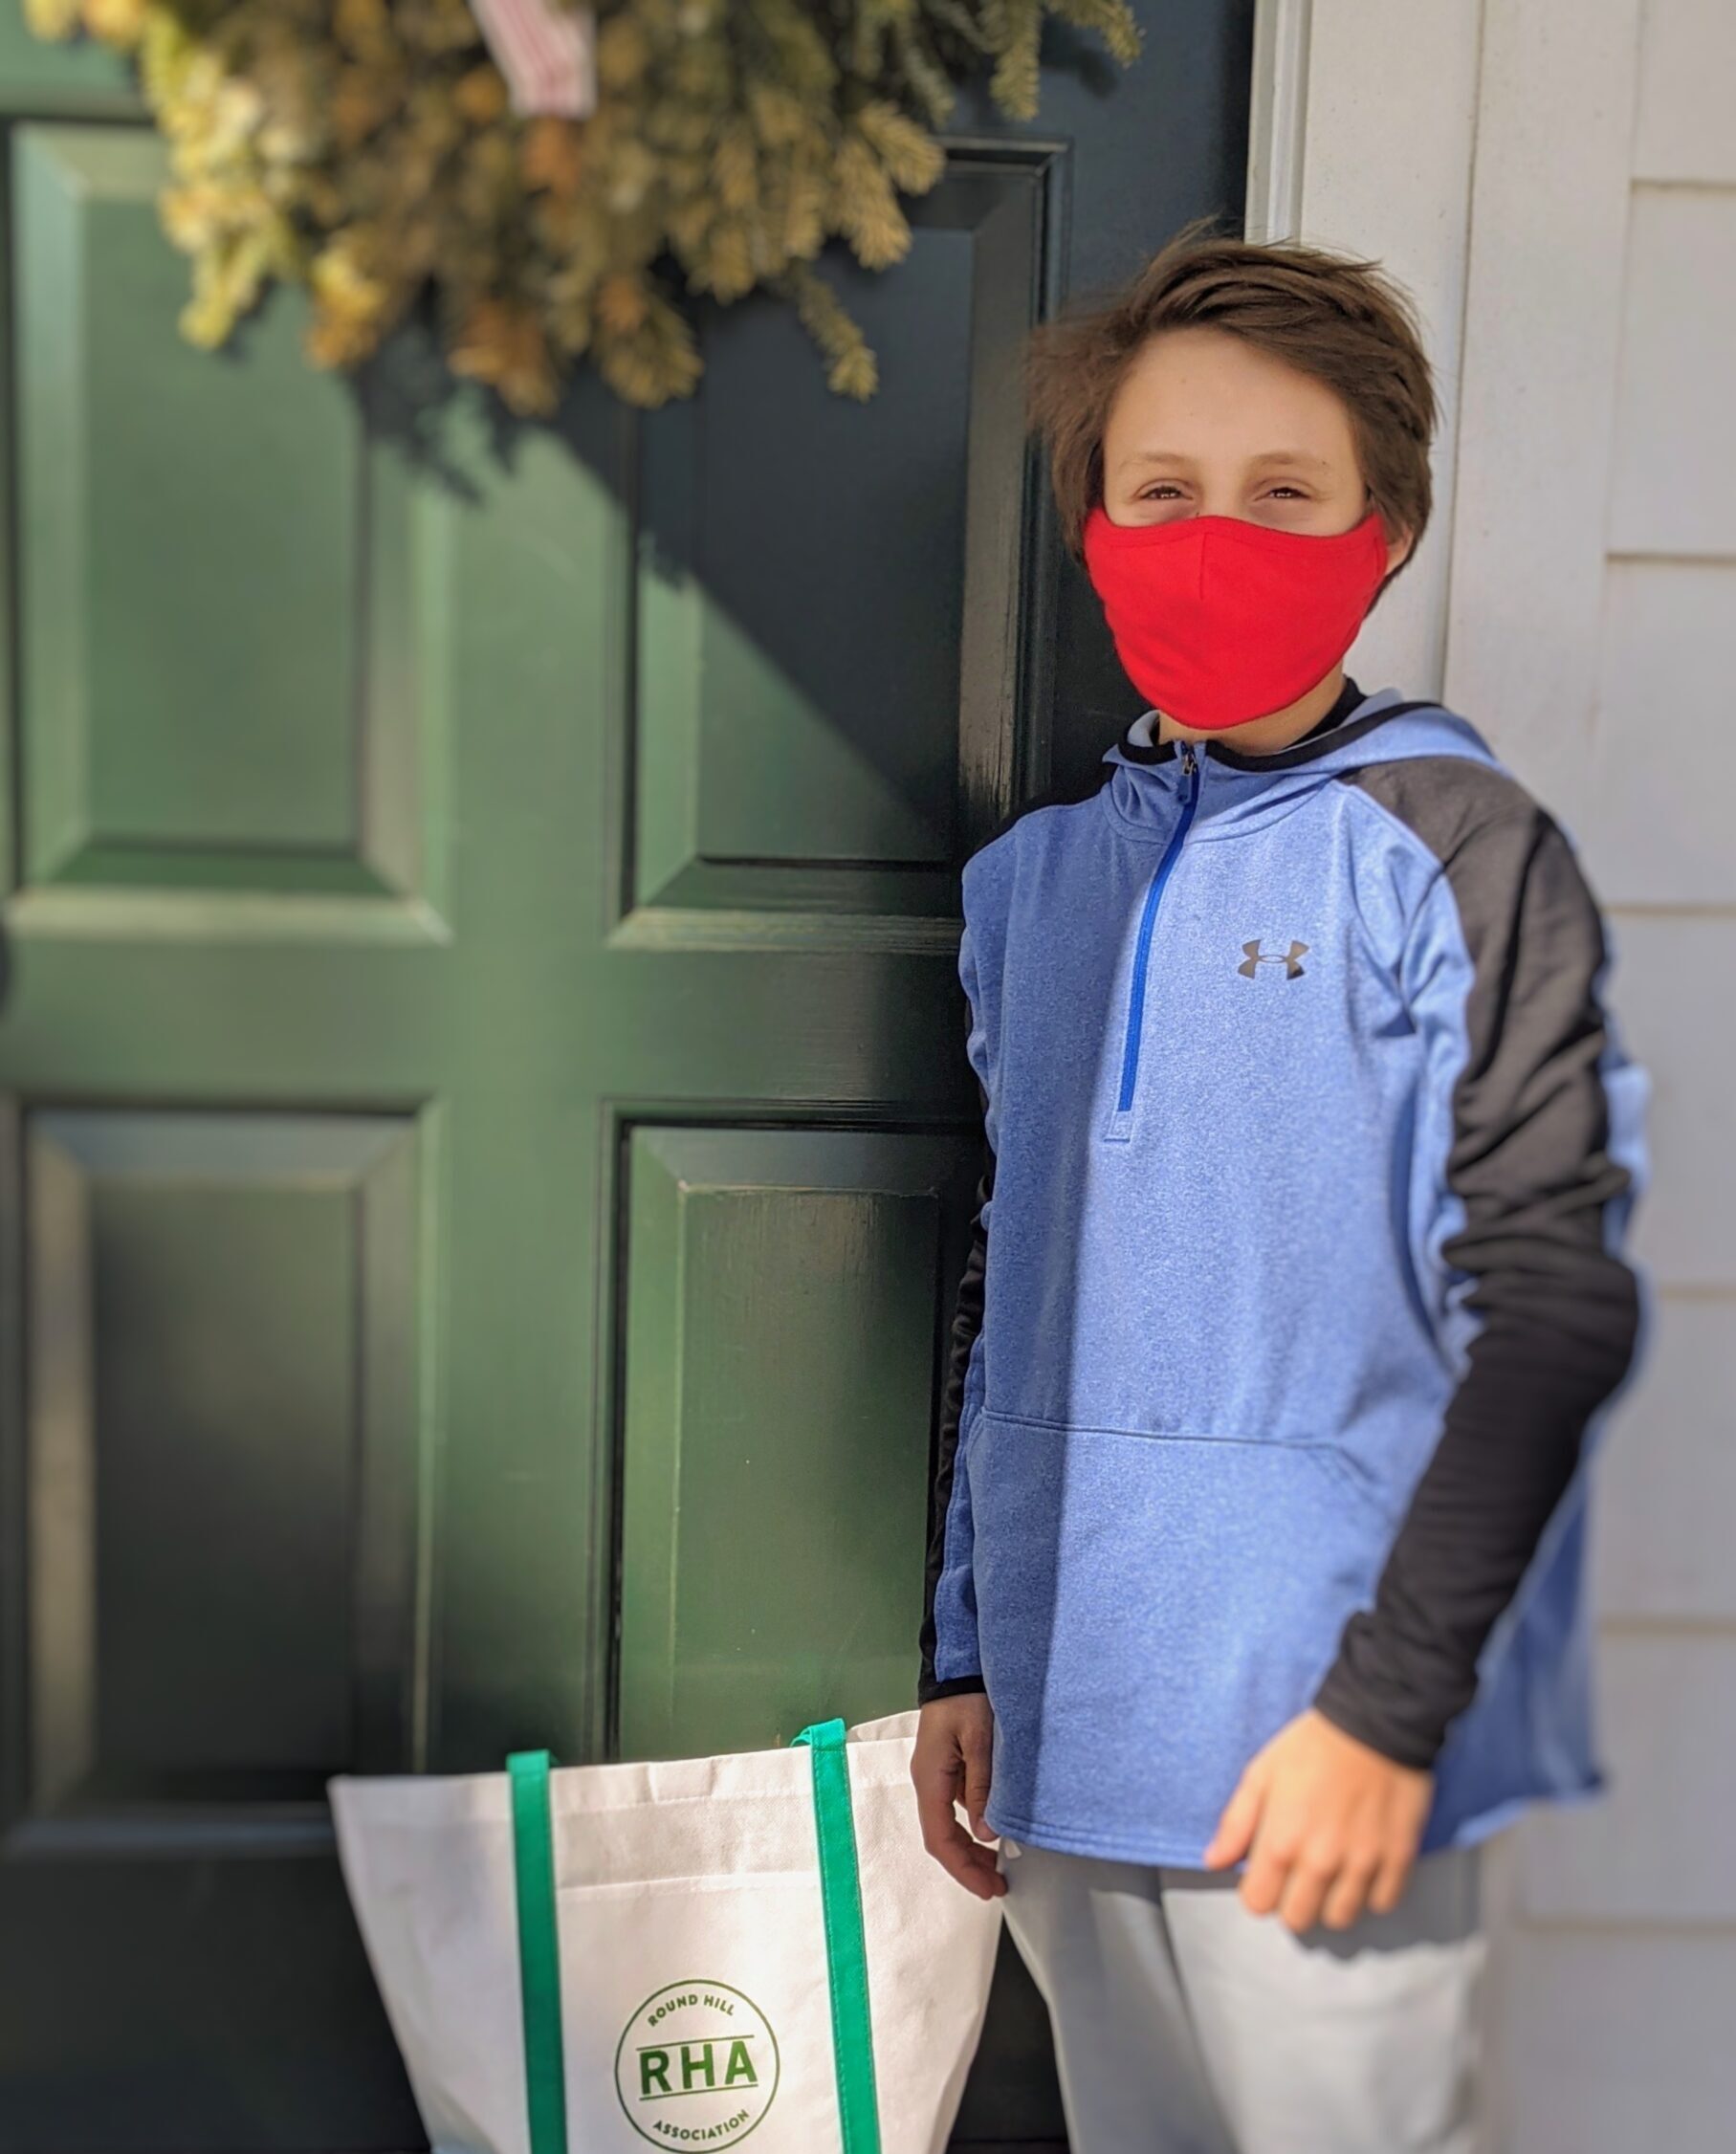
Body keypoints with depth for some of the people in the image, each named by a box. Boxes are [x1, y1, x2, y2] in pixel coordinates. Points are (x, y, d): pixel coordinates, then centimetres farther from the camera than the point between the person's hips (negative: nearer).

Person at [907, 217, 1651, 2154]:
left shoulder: (1450, 849, -7)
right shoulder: (1033, 876, 8)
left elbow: (1550, 1306, -10)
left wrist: (1385, 1708, -13)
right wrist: (959, 1657, 13)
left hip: (1317, 1751, -5)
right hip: (1064, 1738, 6)